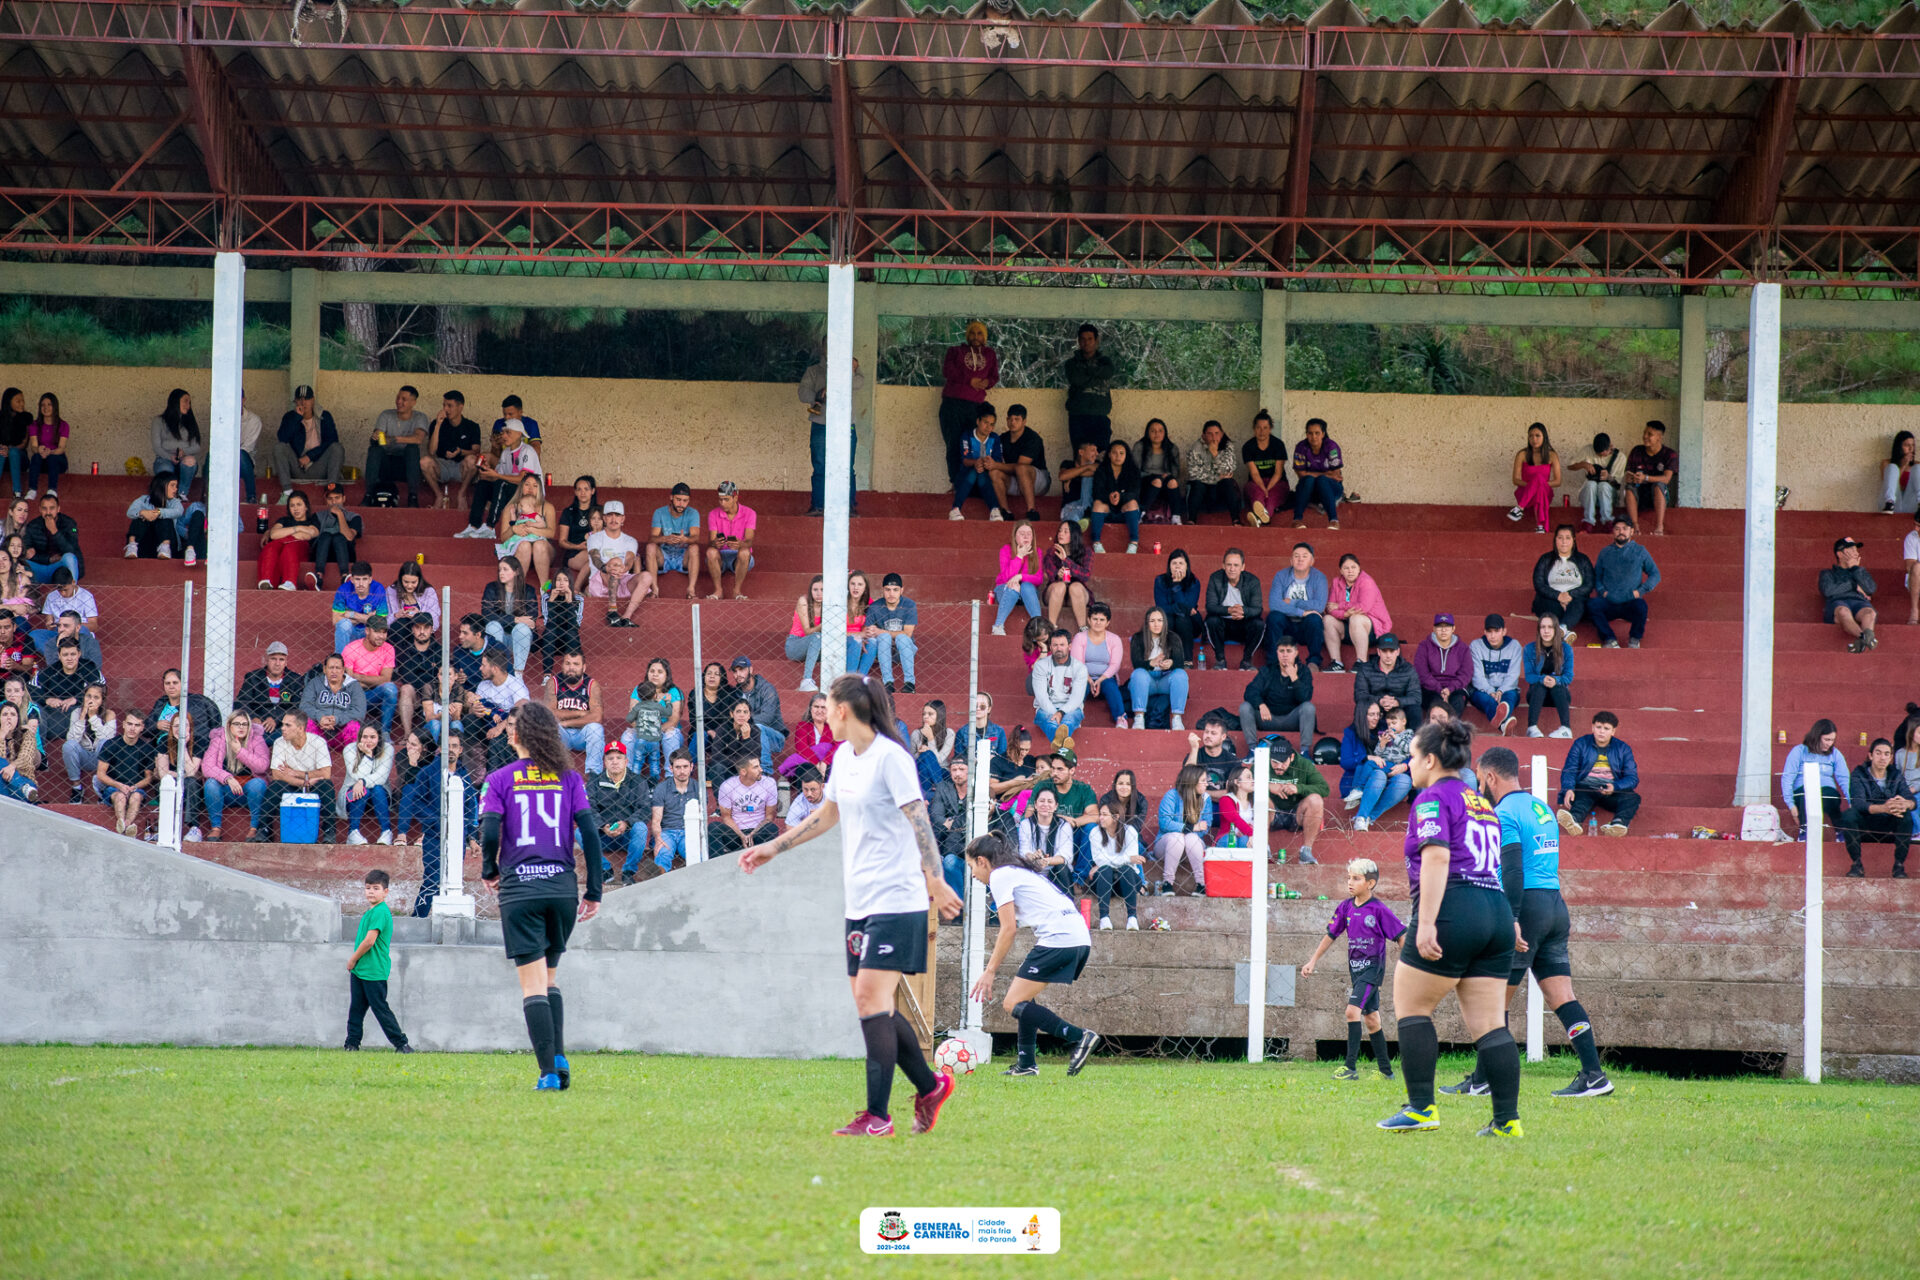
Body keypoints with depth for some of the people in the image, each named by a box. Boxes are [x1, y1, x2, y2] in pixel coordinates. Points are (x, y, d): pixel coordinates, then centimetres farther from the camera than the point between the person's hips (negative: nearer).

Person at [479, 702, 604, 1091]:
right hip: (562, 885, 3)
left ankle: (548, 1071, -10)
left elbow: (490, 833, -10)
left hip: (519, 889, -3)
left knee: (533, 984, -2)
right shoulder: (569, 777, 6)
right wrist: (593, 891, 5)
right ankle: (559, 1057, 5)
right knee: (550, 979, 19)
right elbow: (590, 832, -1)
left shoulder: (500, 780, 1)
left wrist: (489, 871, 11)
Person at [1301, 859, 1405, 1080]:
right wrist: (1312, 961, 15)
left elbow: (1401, 937, -8)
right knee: (1370, 1018, 12)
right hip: (1355, 968, 6)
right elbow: (1331, 935, 15)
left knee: (1353, 1010, -20)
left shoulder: (1379, 910, -12)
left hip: (1373, 967, -6)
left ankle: (1351, 1067, -19)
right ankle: (1386, 1070, 21)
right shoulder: (1346, 907, 4)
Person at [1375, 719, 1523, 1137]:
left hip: (1453, 912, -8)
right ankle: (1507, 1119, -2)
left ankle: (1421, 1108, 1)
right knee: (1489, 1023, 5)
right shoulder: (1482, 804, 22)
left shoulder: (1433, 799, -3)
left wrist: (1426, 923, -22)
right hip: (1496, 912, 8)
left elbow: (1437, 858, -16)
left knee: (1411, 1007, 4)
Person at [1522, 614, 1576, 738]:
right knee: (1540, 685, -33)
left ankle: (1566, 728, -55)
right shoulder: (1530, 649, 0)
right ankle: (1532, 727, -54)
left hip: (1560, 692, 0)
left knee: (1557, 686, -34)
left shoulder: (1566, 649, 0)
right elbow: (1528, 676, -6)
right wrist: (1542, 679, -29)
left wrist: (1556, 680, -29)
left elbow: (1569, 676, -6)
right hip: (1537, 693, 0)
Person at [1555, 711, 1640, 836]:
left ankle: (1618, 824, -58)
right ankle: (1574, 822, -68)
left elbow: (1632, 778, 5)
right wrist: (1568, 789, -20)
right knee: (1580, 798, -36)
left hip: (1613, 791, 1)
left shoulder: (1623, 749, 11)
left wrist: (1615, 787, -17)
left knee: (1633, 797, -29)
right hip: (1586, 788, -1)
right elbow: (1569, 770, 2)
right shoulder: (1581, 744, 10)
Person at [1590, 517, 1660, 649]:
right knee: (1592, 603, -30)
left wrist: (1640, 591, -6)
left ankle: (1634, 640, -10)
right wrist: (1602, 591, -3)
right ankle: (1610, 639, -20)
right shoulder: (1606, 553, 18)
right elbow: (1596, 576, 19)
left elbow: (1655, 574, 10)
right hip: (1609, 604, 2)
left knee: (1641, 605, -36)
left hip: (1630, 603, -2)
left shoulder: (1640, 552, 12)